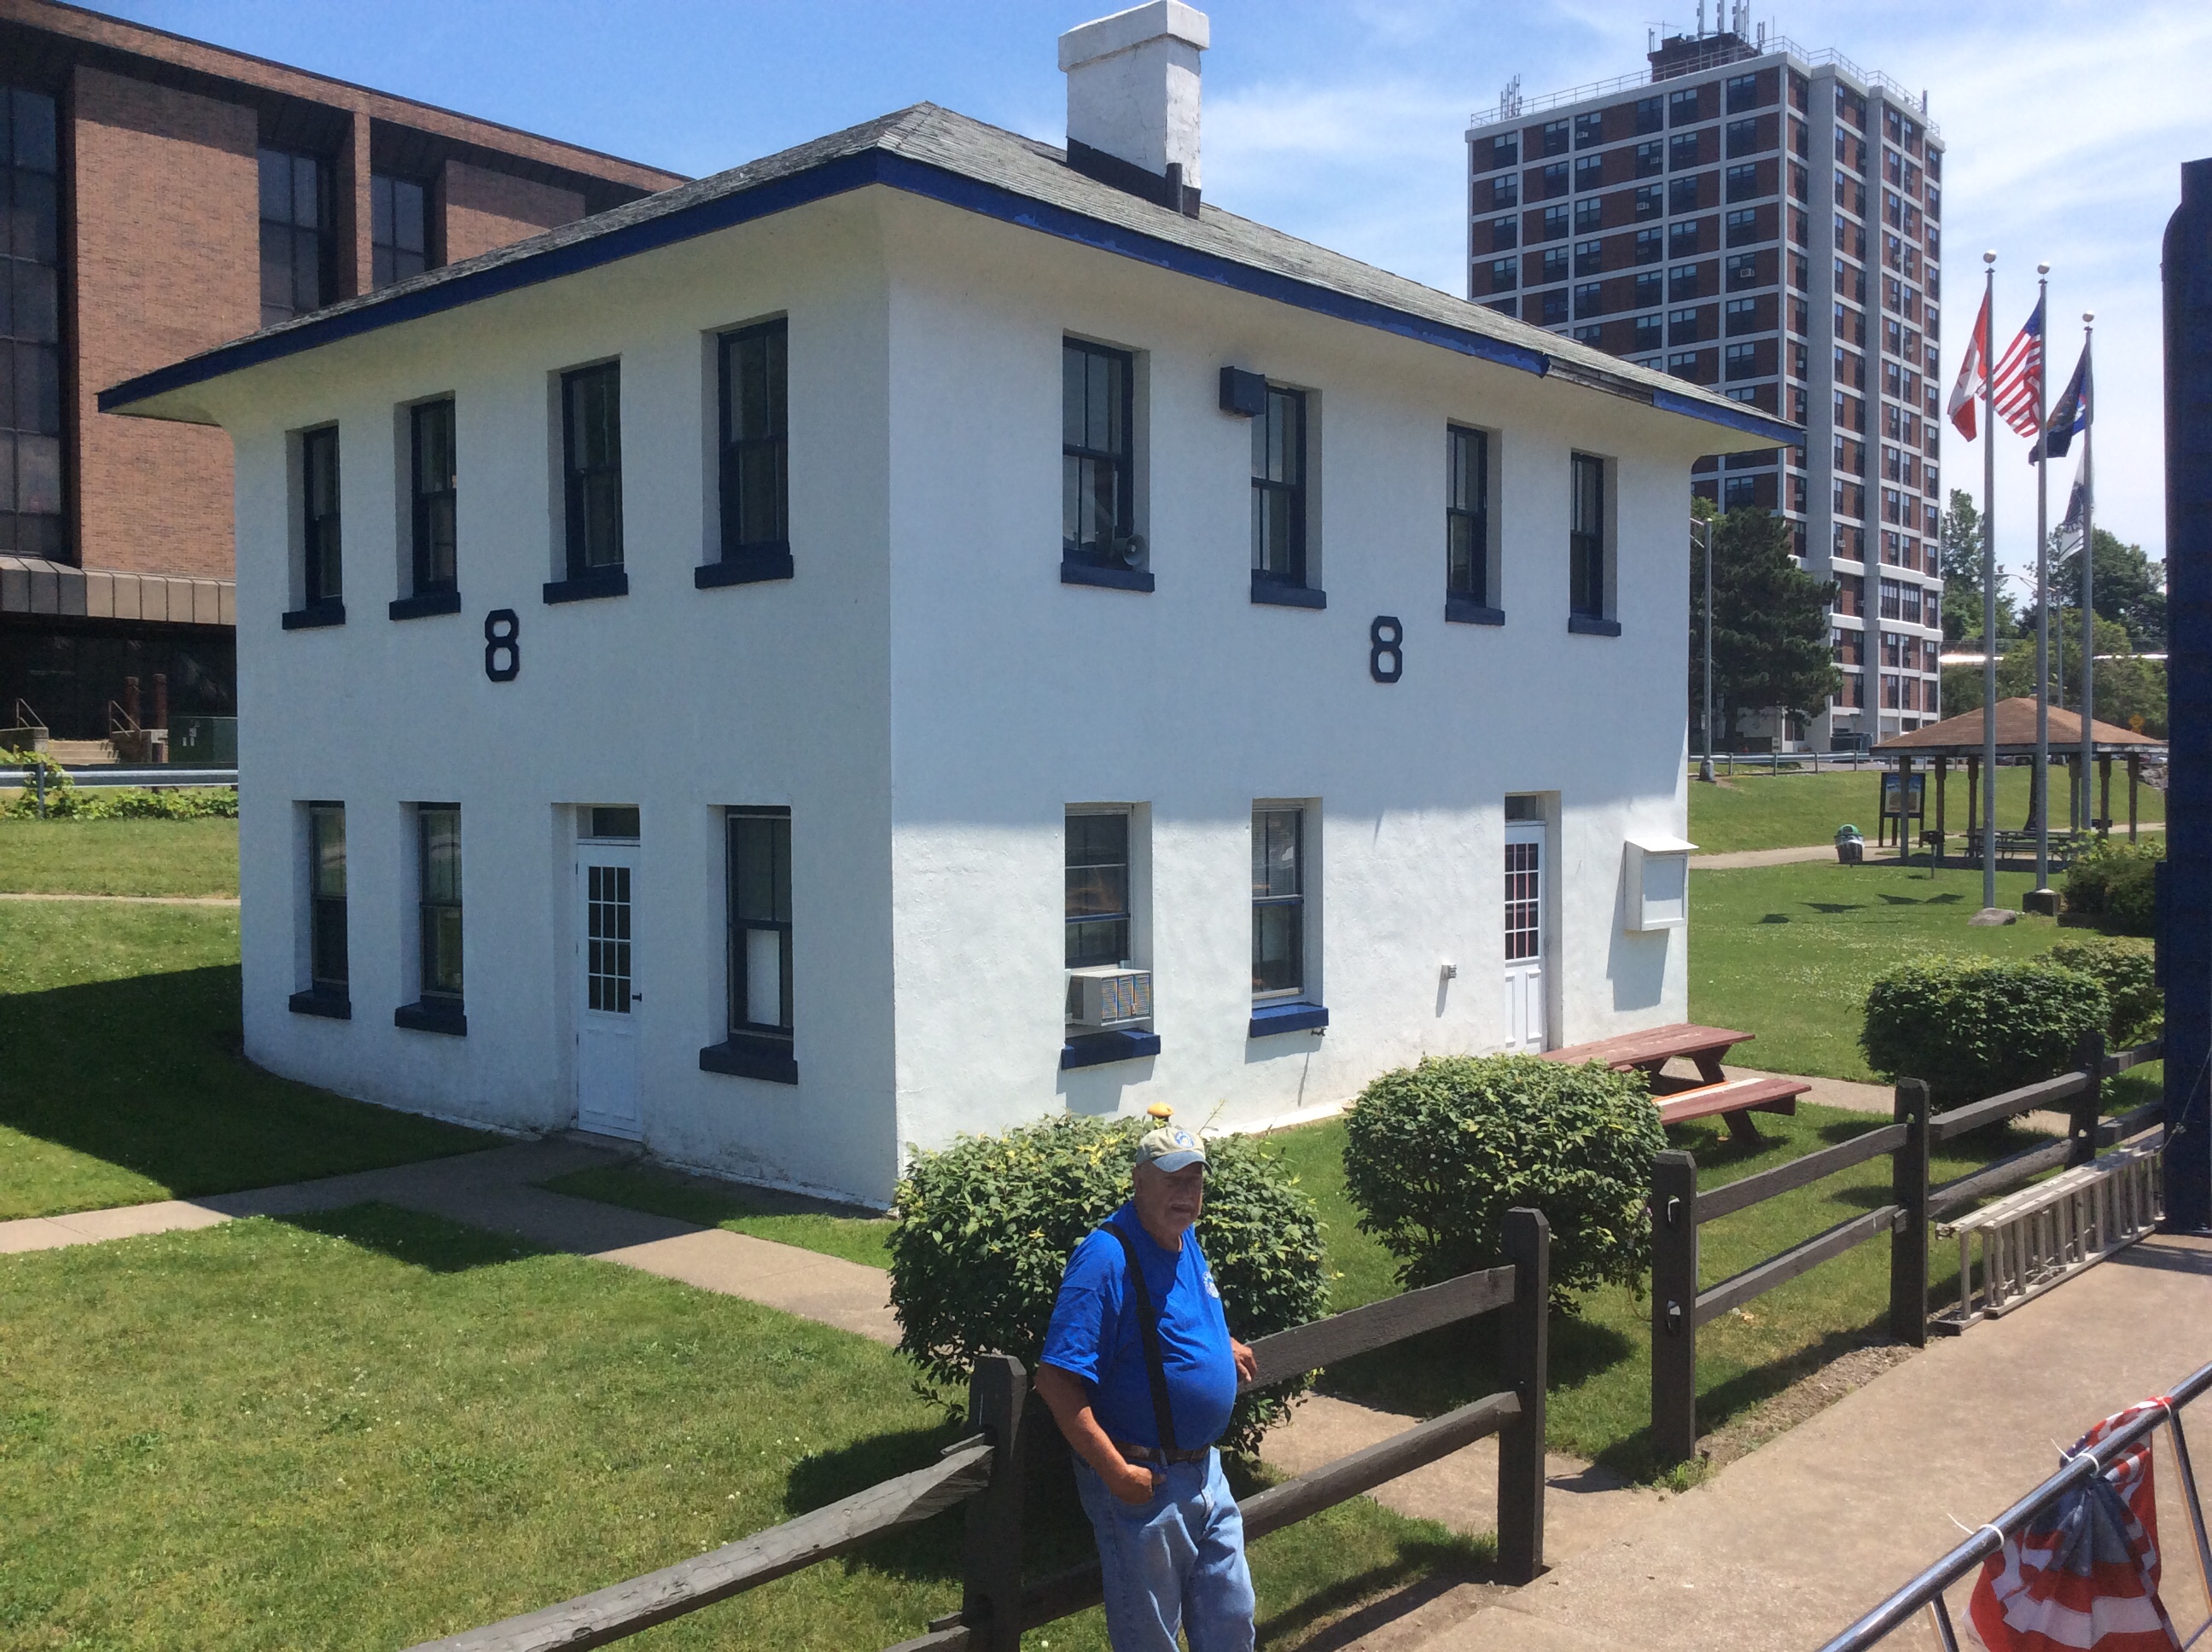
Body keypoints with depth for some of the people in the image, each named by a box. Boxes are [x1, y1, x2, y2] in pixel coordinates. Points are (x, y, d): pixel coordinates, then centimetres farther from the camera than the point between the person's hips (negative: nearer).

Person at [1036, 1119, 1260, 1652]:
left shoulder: (1186, 1241, 3)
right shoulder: (1106, 1258, -24)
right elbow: (1056, 1380, -28)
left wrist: (1222, 1344, 15)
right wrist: (1117, 1472, -28)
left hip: (1205, 1471, 8)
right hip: (1143, 1483, -8)